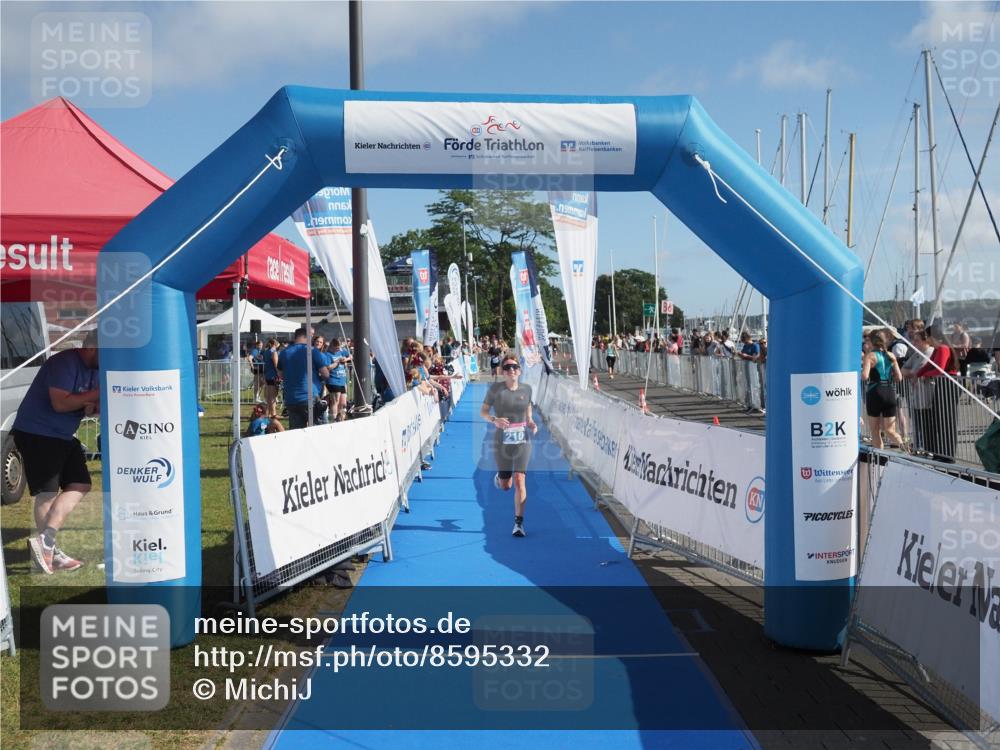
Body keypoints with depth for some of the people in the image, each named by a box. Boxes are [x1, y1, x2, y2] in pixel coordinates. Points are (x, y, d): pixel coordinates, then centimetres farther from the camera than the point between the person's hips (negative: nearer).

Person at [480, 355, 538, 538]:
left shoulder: (526, 389, 1)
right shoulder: (495, 388, -7)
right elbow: (483, 411, -1)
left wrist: (530, 422, 0)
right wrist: (494, 420, -21)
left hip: (522, 441, 1)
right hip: (502, 442, -1)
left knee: (519, 481, -8)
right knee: (505, 485, 8)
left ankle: (519, 522, 1)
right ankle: (499, 476, 47)